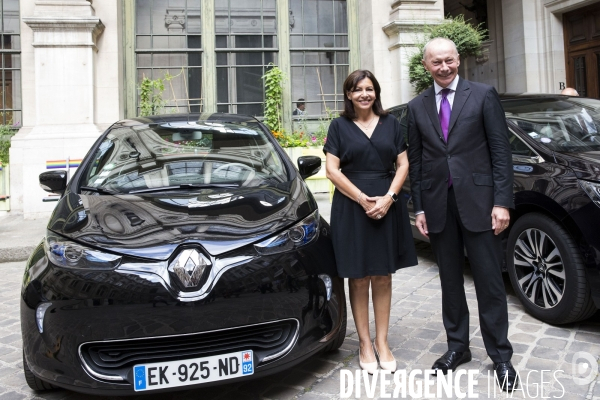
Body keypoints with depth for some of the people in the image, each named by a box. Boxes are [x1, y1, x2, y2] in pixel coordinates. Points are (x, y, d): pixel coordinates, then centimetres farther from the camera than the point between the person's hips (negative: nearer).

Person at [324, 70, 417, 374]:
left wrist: (388, 197, -9)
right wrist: (363, 199, -11)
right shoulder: (339, 126, 4)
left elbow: (402, 165, 7)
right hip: (352, 207, -2)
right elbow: (332, 170, -3)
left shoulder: (391, 124, 11)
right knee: (359, 278, 3)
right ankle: (365, 344, 15)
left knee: (383, 277, 7)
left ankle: (382, 342, 18)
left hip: (387, 206, 2)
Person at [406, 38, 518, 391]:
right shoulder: (417, 106, 9)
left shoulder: (484, 95, 1)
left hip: (478, 201, -3)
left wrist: (502, 202, -10)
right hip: (438, 205, 3)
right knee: (450, 281, 12)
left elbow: (501, 151, -3)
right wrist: (419, 208, 6)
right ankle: (457, 346, 27)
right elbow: (415, 161, 9)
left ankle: (500, 355, 19)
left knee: (490, 281, 4)